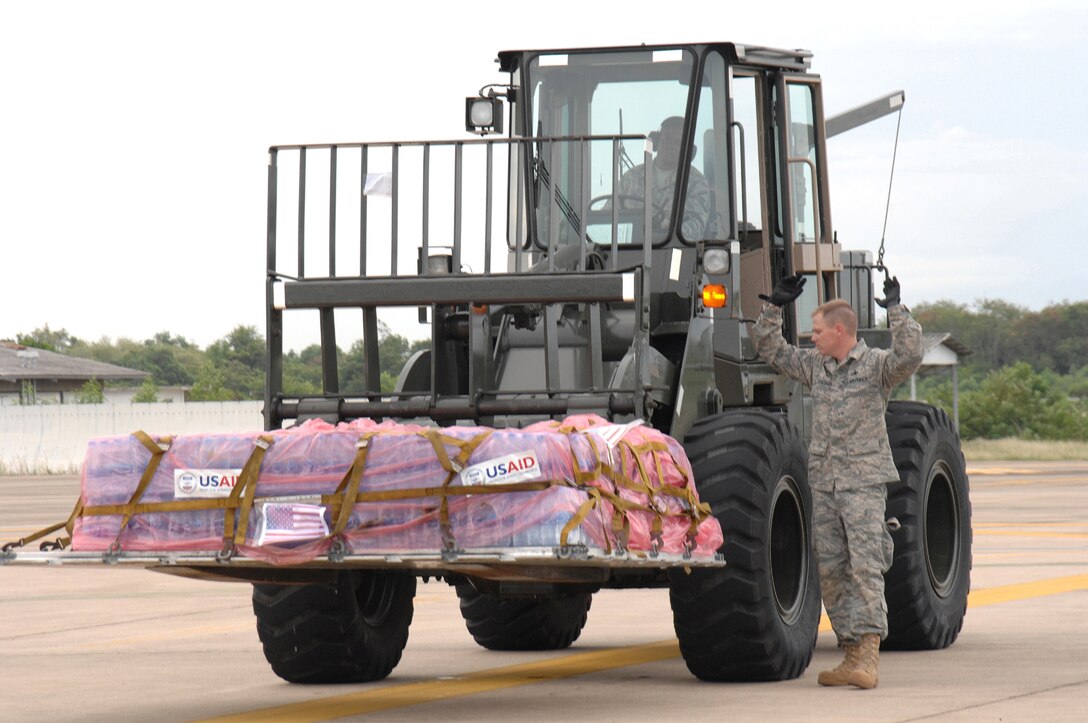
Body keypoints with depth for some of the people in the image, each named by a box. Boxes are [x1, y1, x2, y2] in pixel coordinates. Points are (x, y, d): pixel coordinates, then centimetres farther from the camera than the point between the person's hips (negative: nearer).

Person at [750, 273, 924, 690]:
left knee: (865, 565, -15)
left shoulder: (877, 365, -4)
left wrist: (896, 311, -22)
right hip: (823, 482, 7)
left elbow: (910, 357, -23)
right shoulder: (814, 365, 14)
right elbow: (770, 350, 22)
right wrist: (775, 306, 14)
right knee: (830, 570, 4)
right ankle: (852, 653, 9)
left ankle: (867, 657, -21)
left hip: (865, 480, -7)